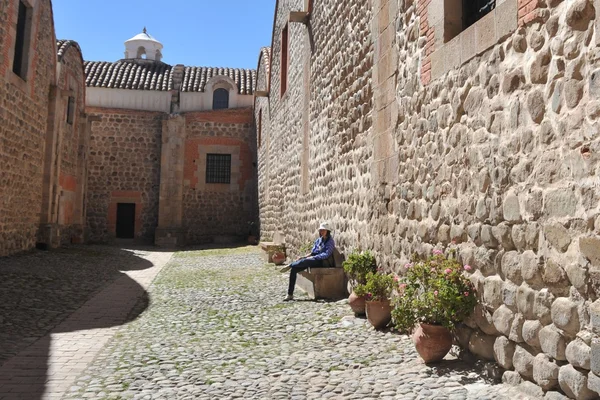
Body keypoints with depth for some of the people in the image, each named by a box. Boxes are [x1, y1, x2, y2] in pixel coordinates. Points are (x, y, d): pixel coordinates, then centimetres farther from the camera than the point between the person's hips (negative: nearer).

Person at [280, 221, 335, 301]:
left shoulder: (330, 241, -2)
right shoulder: (318, 240, 19)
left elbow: (326, 254, -14)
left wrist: (313, 257, -19)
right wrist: (304, 257, -1)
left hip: (321, 262, -7)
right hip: (313, 260, 7)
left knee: (305, 261, -38)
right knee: (294, 269, -13)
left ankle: (290, 266, -15)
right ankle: (290, 294, -13)